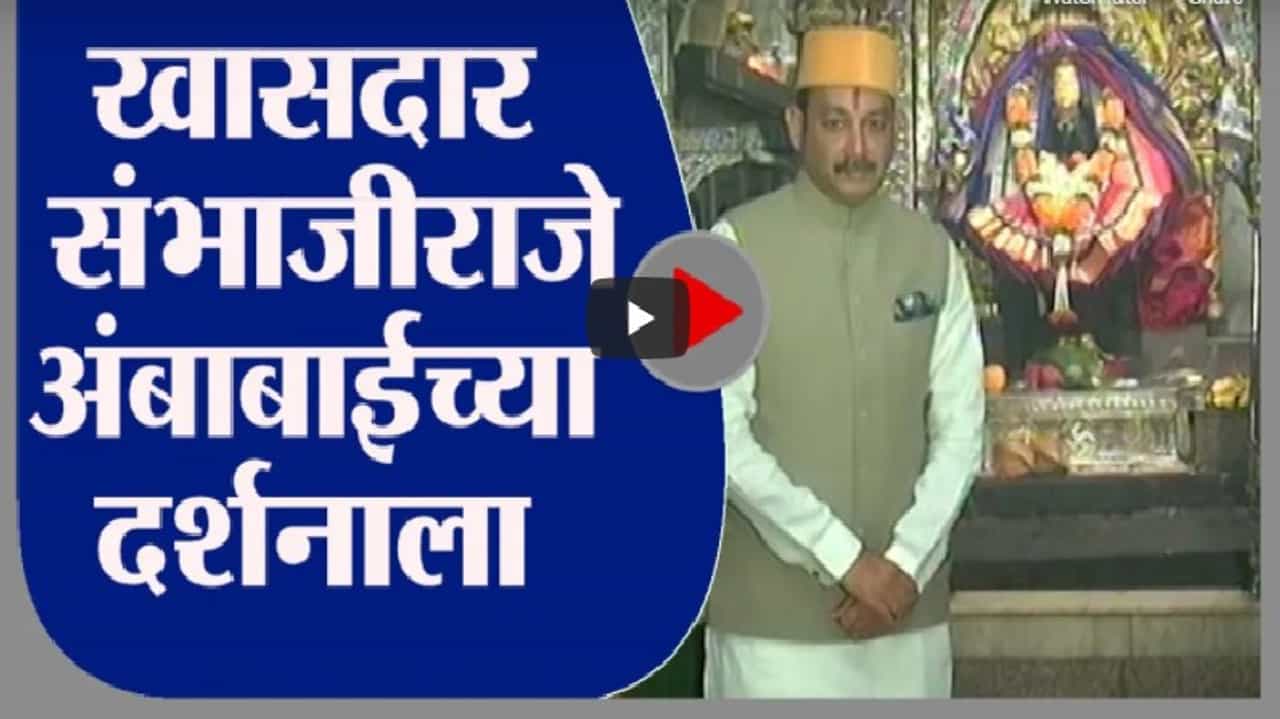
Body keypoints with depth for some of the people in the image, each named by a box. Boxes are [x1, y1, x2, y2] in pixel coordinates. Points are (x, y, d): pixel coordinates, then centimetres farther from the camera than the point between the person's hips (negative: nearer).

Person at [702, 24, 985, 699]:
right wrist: (842, 558, -15)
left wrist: (906, 560, -9)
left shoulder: (932, 252, 4)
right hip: (773, 609, -4)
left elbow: (961, 427, 4)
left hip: (906, 603, 4)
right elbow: (720, 435, -13)